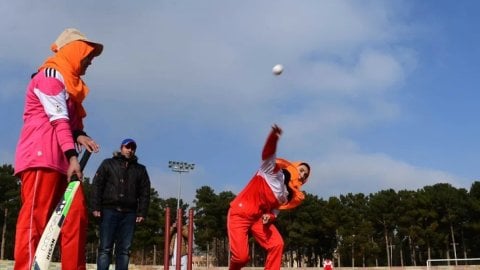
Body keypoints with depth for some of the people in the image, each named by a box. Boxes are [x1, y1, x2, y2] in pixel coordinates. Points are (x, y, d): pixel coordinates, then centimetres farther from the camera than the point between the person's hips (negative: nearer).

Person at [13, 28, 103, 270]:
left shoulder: (67, 81, 25)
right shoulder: (51, 75, -5)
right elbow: (59, 119, -16)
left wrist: (79, 135, 3)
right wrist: (73, 156, -23)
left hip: (60, 159, 10)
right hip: (42, 157, -10)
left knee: (76, 213, 3)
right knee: (35, 216, -13)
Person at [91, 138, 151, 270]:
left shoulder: (140, 169, 19)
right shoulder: (108, 164, 13)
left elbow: (145, 192, 13)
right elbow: (97, 185, 4)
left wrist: (142, 212, 0)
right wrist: (96, 207, -7)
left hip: (129, 213, 2)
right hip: (109, 210, -2)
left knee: (124, 249, 1)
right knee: (105, 248, -5)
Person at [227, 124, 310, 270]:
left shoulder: (287, 195, 10)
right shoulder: (273, 170, -7)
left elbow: (275, 211, 14)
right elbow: (268, 153, -25)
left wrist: (269, 217, -11)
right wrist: (274, 136, -45)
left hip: (259, 218, 7)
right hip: (240, 214, -7)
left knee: (277, 244, -11)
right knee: (241, 256, -14)